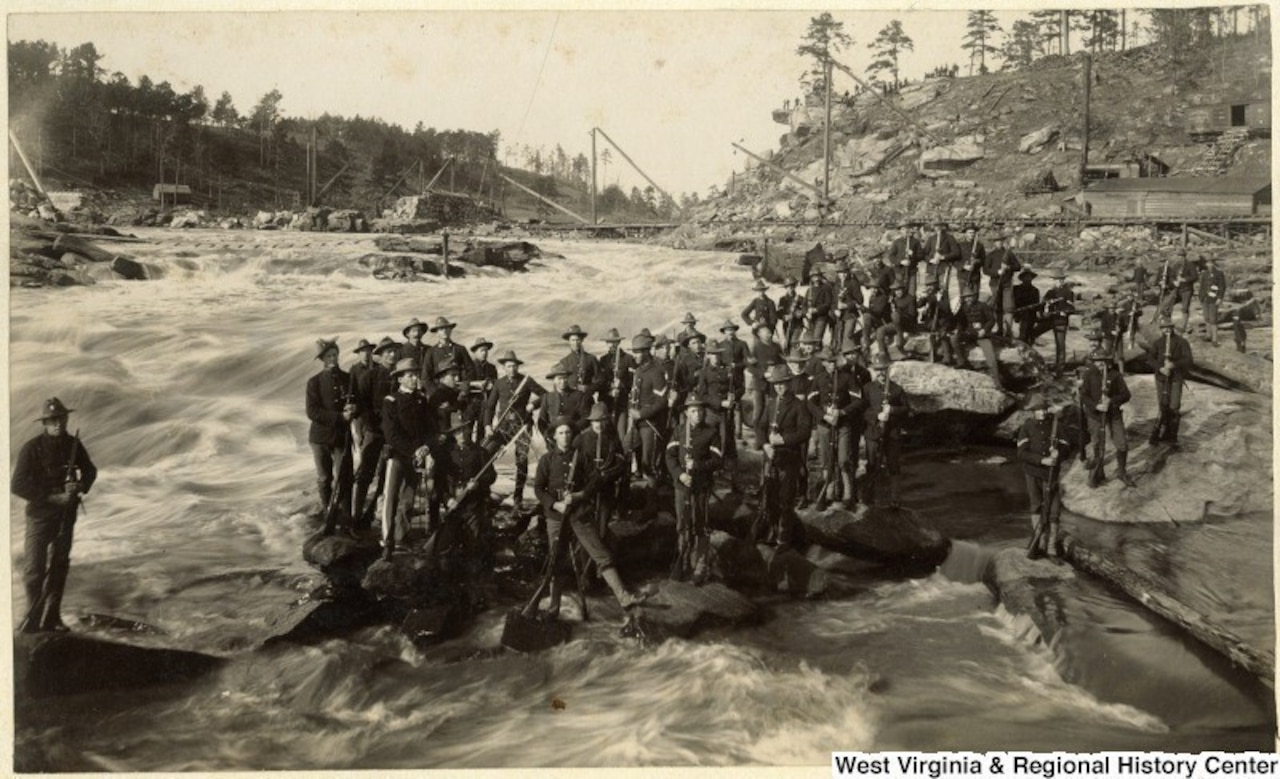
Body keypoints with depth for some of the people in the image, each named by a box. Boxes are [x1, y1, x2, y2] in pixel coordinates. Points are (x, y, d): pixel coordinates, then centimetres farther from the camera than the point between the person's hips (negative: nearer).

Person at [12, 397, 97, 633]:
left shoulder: (73, 444, 0)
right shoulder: (31, 448, -13)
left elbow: (90, 470, 14)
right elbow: (17, 486, -15)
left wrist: (80, 486, -8)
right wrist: (52, 497, -19)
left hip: (66, 514, 5)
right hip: (40, 515, -4)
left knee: (59, 566, 12)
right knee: (34, 568, -7)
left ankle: (51, 617, 22)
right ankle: (33, 619, 5)